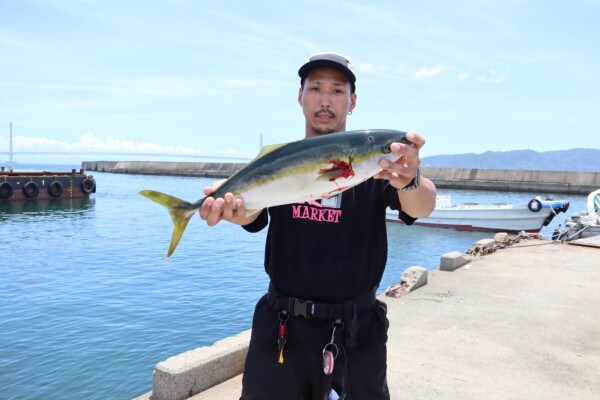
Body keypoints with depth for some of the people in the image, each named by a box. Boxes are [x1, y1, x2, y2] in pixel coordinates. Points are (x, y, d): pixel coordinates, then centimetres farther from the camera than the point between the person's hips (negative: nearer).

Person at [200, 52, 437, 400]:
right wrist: (231, 203, -38)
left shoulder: (374, 161, -4)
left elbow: (421, 207, -20)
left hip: (356, 333, -1)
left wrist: (411, 181, -43)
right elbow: (252, 215, -15)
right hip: (280, 330, 2)